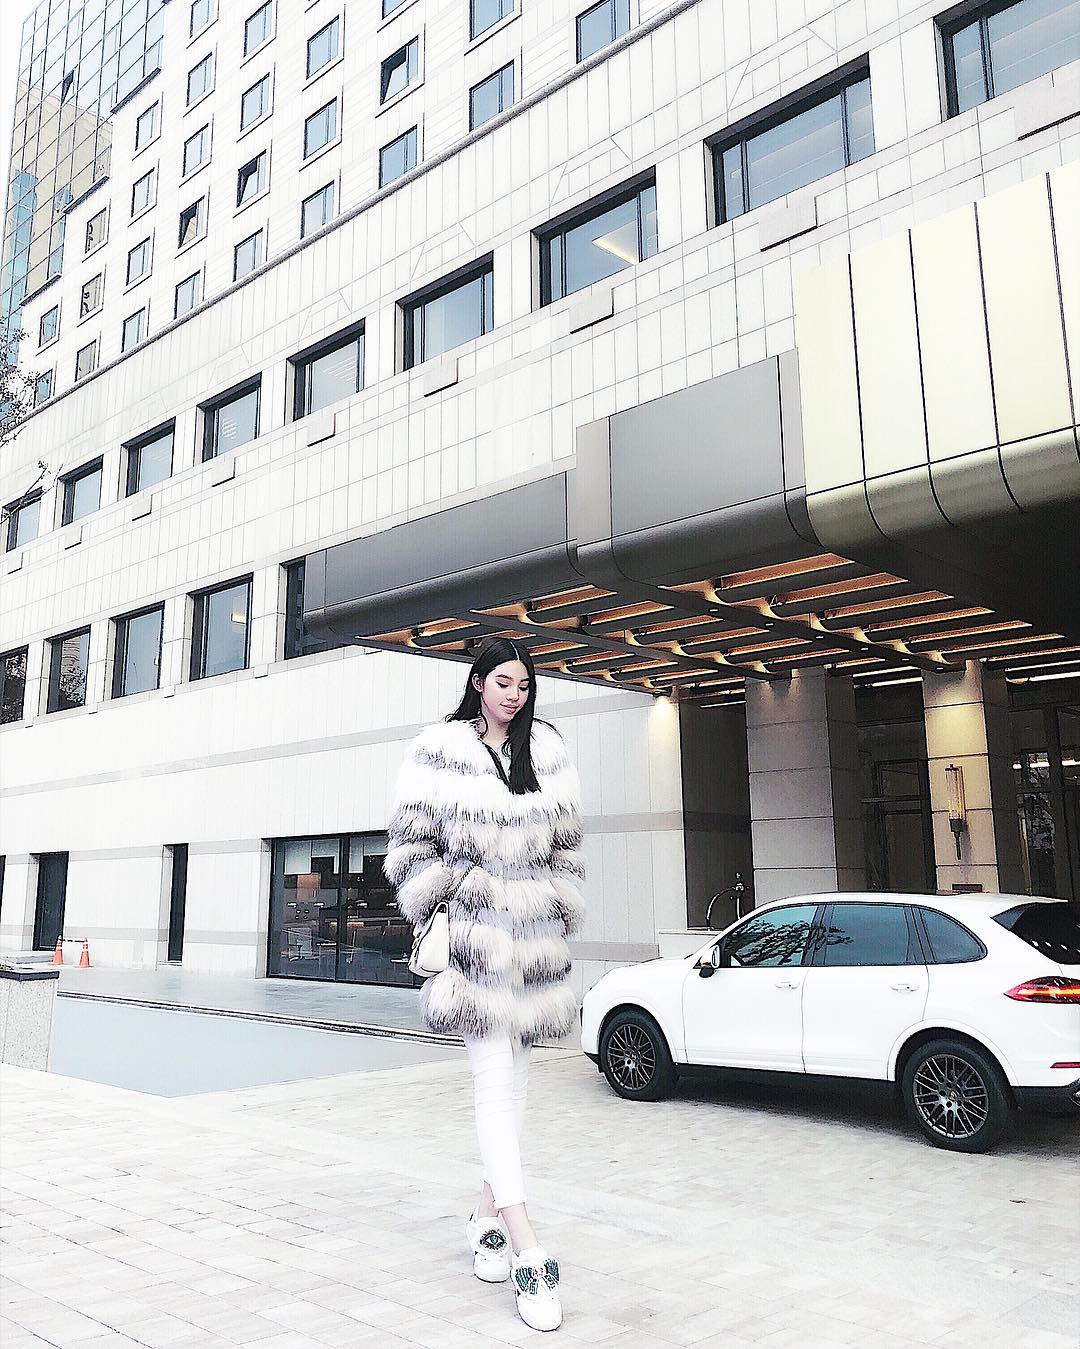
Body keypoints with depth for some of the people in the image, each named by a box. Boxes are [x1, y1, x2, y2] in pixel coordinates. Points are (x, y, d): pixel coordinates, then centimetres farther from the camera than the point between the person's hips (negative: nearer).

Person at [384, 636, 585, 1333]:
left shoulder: (548, 750, 10)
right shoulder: (440, 750, 0)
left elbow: (567, 843, 15)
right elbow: (412, 840, 2)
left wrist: (563, 912, 10)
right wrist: (435, 911, -4)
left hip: (535, 934, 5)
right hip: (474, 931, -4)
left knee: (513, 1075, 11)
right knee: (495, 1078, -9)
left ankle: (489, 1214, 27)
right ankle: (529, 1253, -9)